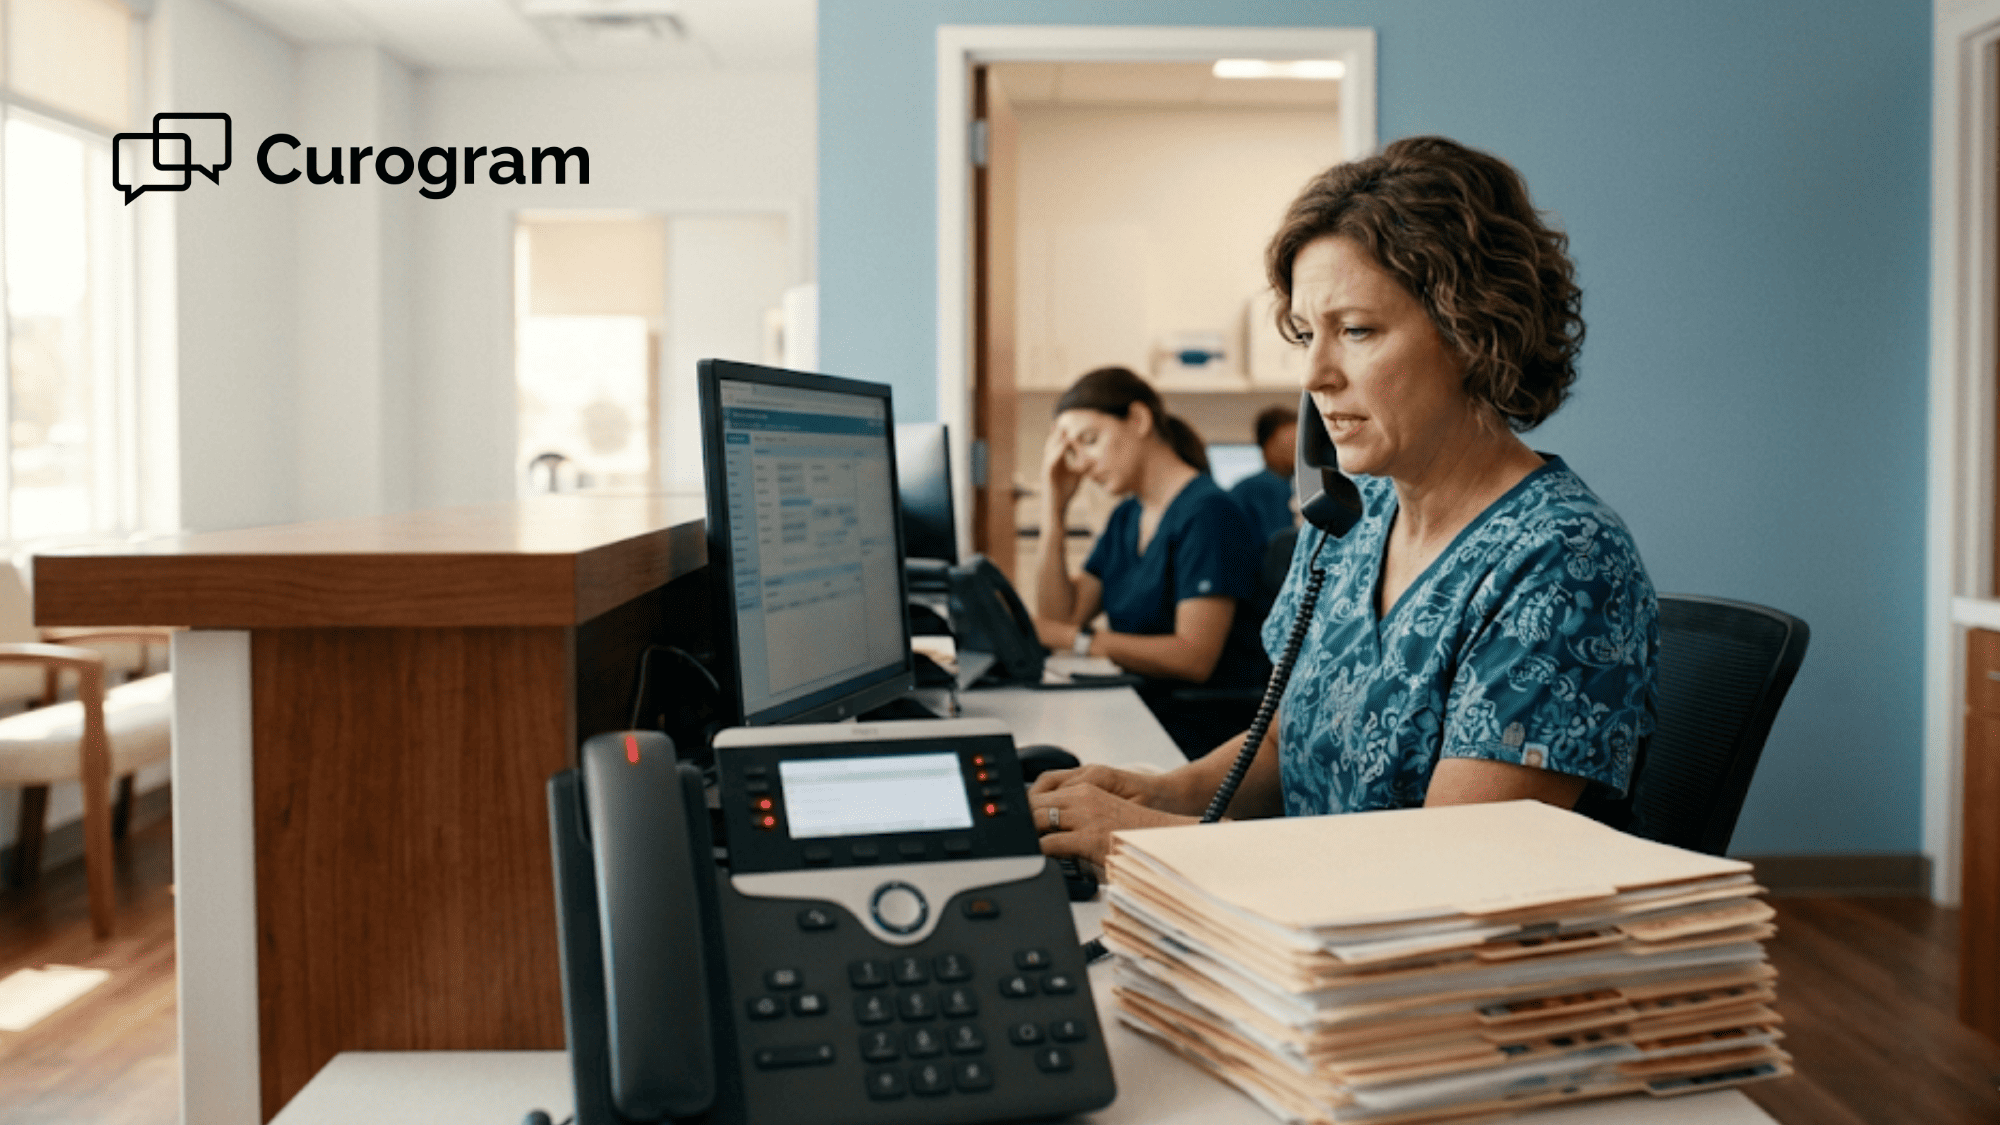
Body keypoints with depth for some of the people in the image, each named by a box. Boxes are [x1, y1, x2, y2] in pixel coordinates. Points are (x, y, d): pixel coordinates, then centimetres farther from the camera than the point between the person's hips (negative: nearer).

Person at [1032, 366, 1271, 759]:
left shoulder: (1208, 513, -11)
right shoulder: (1125, 518, 15)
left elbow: (1194, 657, -19)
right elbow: (1060, 619, 8)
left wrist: (1078, 639, -23)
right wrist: (1054, 508, 6)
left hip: (1204, 731, -8)